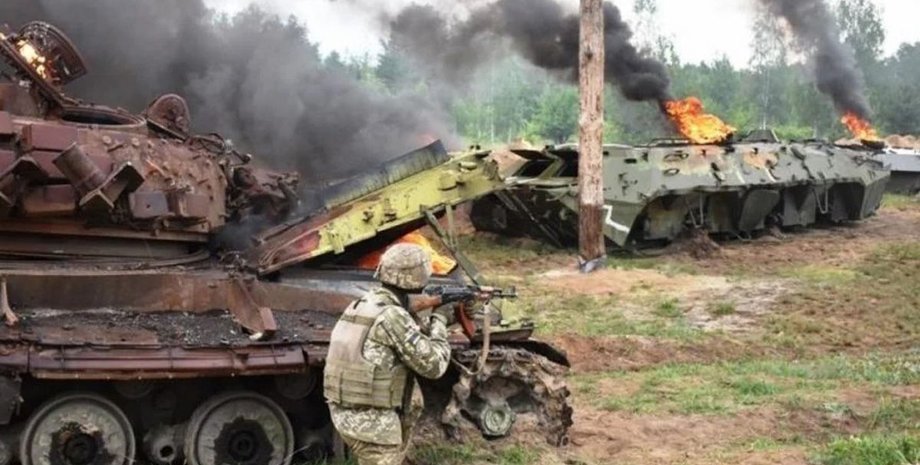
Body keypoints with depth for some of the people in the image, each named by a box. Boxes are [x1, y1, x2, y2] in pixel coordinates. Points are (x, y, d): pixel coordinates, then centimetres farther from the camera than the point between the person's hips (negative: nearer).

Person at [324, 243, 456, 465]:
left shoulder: (360, 305, 7)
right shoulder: (392, 316, -19)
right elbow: (434, 365, -12)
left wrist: (431, 323, 19)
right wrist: (439, 322, 1)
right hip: (372, 424, -9)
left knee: (412, 397, 26)